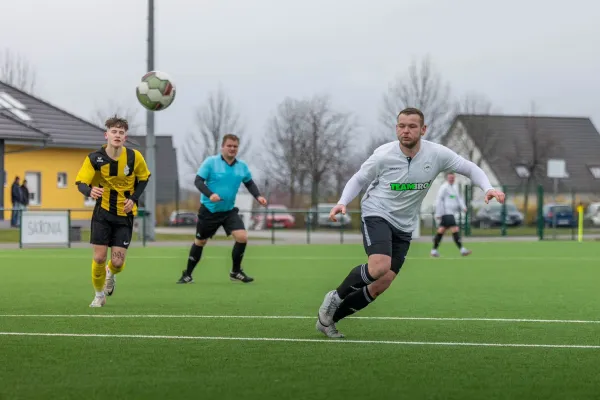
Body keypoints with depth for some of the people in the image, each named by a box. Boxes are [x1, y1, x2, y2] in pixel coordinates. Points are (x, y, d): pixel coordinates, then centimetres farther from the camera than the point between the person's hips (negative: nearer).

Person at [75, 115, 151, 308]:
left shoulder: (134, 157, -10)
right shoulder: (94, 158, -14)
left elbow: (143, 178, 6)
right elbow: (81, 182, -18)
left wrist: (134, 198, -8)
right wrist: (90, 191, -42)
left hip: (125, 214, 1)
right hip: (103, 212, -1)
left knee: (117, 262, -5)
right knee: (99, 257, -6)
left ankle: (111, 274, 34)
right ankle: (99, 295, 20)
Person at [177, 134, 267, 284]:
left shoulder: (242, 166, 2)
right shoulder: (210, 162, -11)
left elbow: (249, 183, 18)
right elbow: (198, 181, -15)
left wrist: (258, 196, 0)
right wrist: (210, 194, -32)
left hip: (229, 211, 3)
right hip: (209, 210, -3)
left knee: (242, 237, -15)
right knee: (200, 242, 8)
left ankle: (236, 272, 4)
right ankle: (187, 275, 26)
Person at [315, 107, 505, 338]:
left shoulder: (437, 154, -9)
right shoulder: (383, 155, -14)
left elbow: (470, 168, 1)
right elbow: (359, 179, 1)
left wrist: (488, 189, -17)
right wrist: (342, 203, -15)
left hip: (404, 227, 4)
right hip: (377, 215, -4)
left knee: (382, 285, -2)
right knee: (380, 266, -30)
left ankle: (330, 317, 14)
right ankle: (335, 298, -6)